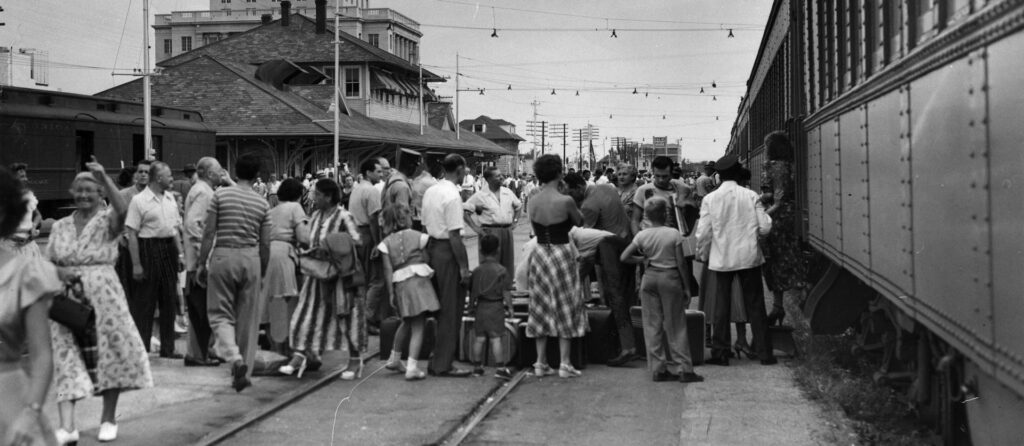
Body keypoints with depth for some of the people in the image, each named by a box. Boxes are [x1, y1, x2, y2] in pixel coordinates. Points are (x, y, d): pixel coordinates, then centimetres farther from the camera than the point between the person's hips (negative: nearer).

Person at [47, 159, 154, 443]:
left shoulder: (107, 219, -1)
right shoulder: (60, 226, 11)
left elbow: (122, 209, -25)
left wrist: (104, 177, -32)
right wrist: (60, 272, -10)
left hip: (102, 294, -3)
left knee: (112, 350, 4)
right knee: (65, 356, -5)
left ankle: (108, 419, 22)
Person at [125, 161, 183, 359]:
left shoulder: (170, 198, 12)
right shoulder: (139, 200, -9)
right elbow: (132, 234, -11)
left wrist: (180, 254, 11)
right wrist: (136, 264, -15)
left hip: (169, 249, 6)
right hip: (148, 250, -6)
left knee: (169, 301, 9)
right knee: (144, 302, -1)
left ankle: (167, 348, 17)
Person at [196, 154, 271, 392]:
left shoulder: (220, 195, -2)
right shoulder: (262, 203, 4)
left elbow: (209, 232, -4)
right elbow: (265, 244, 6)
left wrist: (201, 263, 3)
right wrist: (262, 269, 18)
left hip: (223, 256, -2)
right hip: (251, 258, 2)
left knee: (220, 314, 6)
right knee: (248, 318, 9)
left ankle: (235, 358, -18)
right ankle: (244, 370, 14)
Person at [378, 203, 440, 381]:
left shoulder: (386, 243, 5)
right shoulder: (417, 236, 2)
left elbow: (388, 269, -1)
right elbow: (426, 259, 3)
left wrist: (391, 293, 0)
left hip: (400, 283, 4)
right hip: (419, 280, -4)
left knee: (408, 323, 25)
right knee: (418, 326, -2)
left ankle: (394, 358, 36)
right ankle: (412, 367, -9)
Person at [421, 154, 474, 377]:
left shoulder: (430, 191, 10)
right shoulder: (452, 196, -17)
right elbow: (454, 235, -20)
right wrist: (463, 266, -17)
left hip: (432, 248, 9)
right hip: (448, 251, -9)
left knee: (439, 307, 16)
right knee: (451, 311, 0)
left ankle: (437, 360, 23)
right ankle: (443, 365, 4)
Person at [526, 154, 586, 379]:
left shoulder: (532, 201, -3)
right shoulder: (565, 201, -16)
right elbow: (579, 221, 1)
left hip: (540, 252, 4)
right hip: (562, 253, -4)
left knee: (541, 308, 13)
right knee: (565, 308, 6)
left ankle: (541, 362, 15)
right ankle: (564, 364, 5)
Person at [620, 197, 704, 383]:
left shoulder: (642, 236, -1)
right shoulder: (674, 234, -9)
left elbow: (624, 257, -3)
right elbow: (680, 263, -8)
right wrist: (686, 287, 0)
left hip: (650, 277, 3)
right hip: (670, 277, -3)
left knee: (653, 325, 8)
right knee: (676, 325, 3)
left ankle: (658, 369, 9)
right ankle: (684, 369, 4)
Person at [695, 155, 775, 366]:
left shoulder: (710, 199, -6)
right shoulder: (751, 196, -5)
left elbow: (703, 233, -6)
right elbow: (764, 228, -6)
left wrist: (703, 253, 11)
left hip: (722, 259, 0)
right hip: (749, 257, 0)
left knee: (722, 306, 8)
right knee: (755, 306, 8)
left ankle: (720, 353, 11)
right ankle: (764, 353, 11)